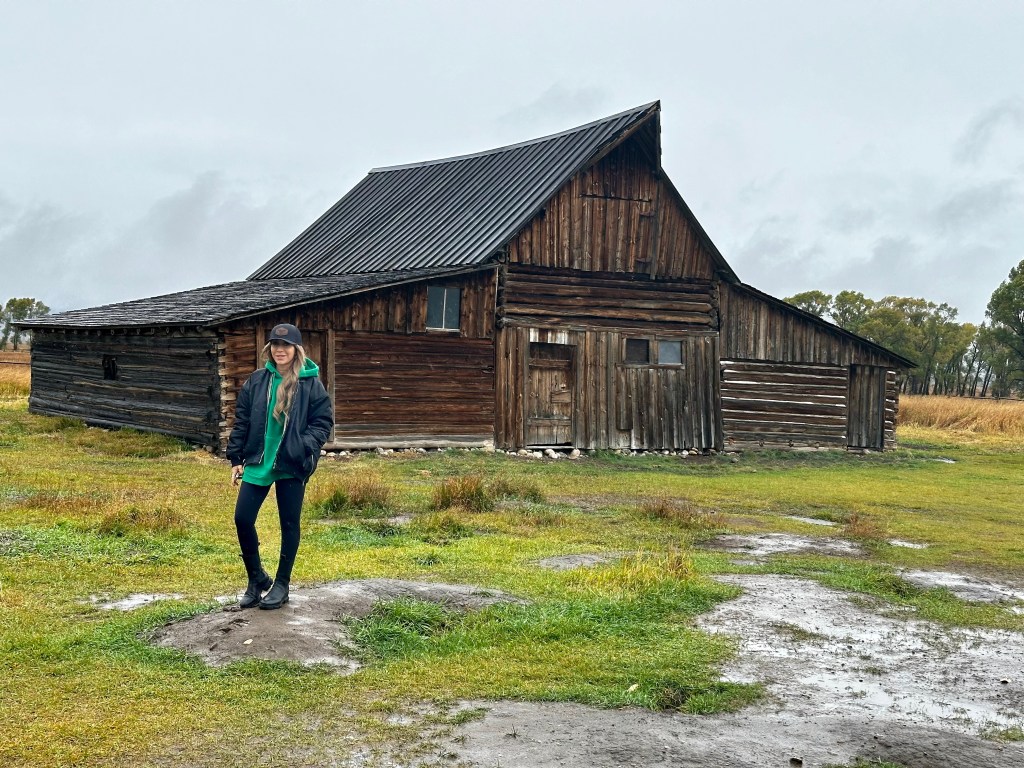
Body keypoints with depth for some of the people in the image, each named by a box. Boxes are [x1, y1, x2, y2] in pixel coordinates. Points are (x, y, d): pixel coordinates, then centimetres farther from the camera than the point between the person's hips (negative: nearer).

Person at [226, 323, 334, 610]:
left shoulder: (311, 384, -6)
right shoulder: (256, 381, 4)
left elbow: (323, 422, -3)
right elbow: (241, 422, 8)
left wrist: (306, 446, -19)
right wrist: (236, 459, 6)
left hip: (292, 466, -3)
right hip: (257, 464, 3)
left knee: (289, 524, 7)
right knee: (243, 519, 0)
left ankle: (281, 584, 22)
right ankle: (257, 579, 19)